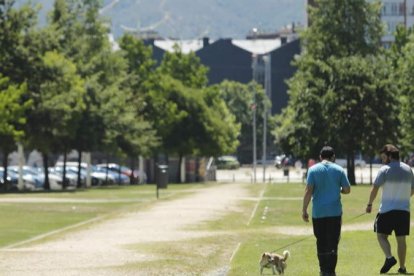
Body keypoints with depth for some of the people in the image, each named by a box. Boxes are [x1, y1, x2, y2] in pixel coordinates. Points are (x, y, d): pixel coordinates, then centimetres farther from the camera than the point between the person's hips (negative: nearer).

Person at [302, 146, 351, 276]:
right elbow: (347, 190, 3)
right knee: (333, 243, 3)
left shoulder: (313, 170, -2)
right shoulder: (339, 170, 1)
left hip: (318, 213, 0)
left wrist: (304, 210, -4)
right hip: (335, 212, 0)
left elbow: (308, 191, -8)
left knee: (321, 242, 10)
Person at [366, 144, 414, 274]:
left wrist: (370, 204, 1)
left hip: (387, 209, -5)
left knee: (381, 235, 3)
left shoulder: (385, 170, -8)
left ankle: (389, 257, -19)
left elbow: (375, 189, -10)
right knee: (401, 239, 8)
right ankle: (402, 267, 9)